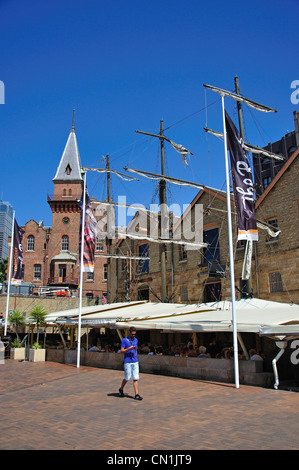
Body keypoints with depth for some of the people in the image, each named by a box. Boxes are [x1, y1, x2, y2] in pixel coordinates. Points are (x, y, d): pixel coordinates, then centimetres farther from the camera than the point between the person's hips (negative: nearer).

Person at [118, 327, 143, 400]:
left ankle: (136, 394, 1)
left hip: (135, 362, 5)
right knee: (127, 378, 1)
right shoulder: (124, 340, -4)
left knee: (136, 378, -1)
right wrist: (129, 348, -18)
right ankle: (121, 389, 27)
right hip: (127, 362, -4)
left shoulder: (136, 340, 13)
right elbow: (122, 351, -7)